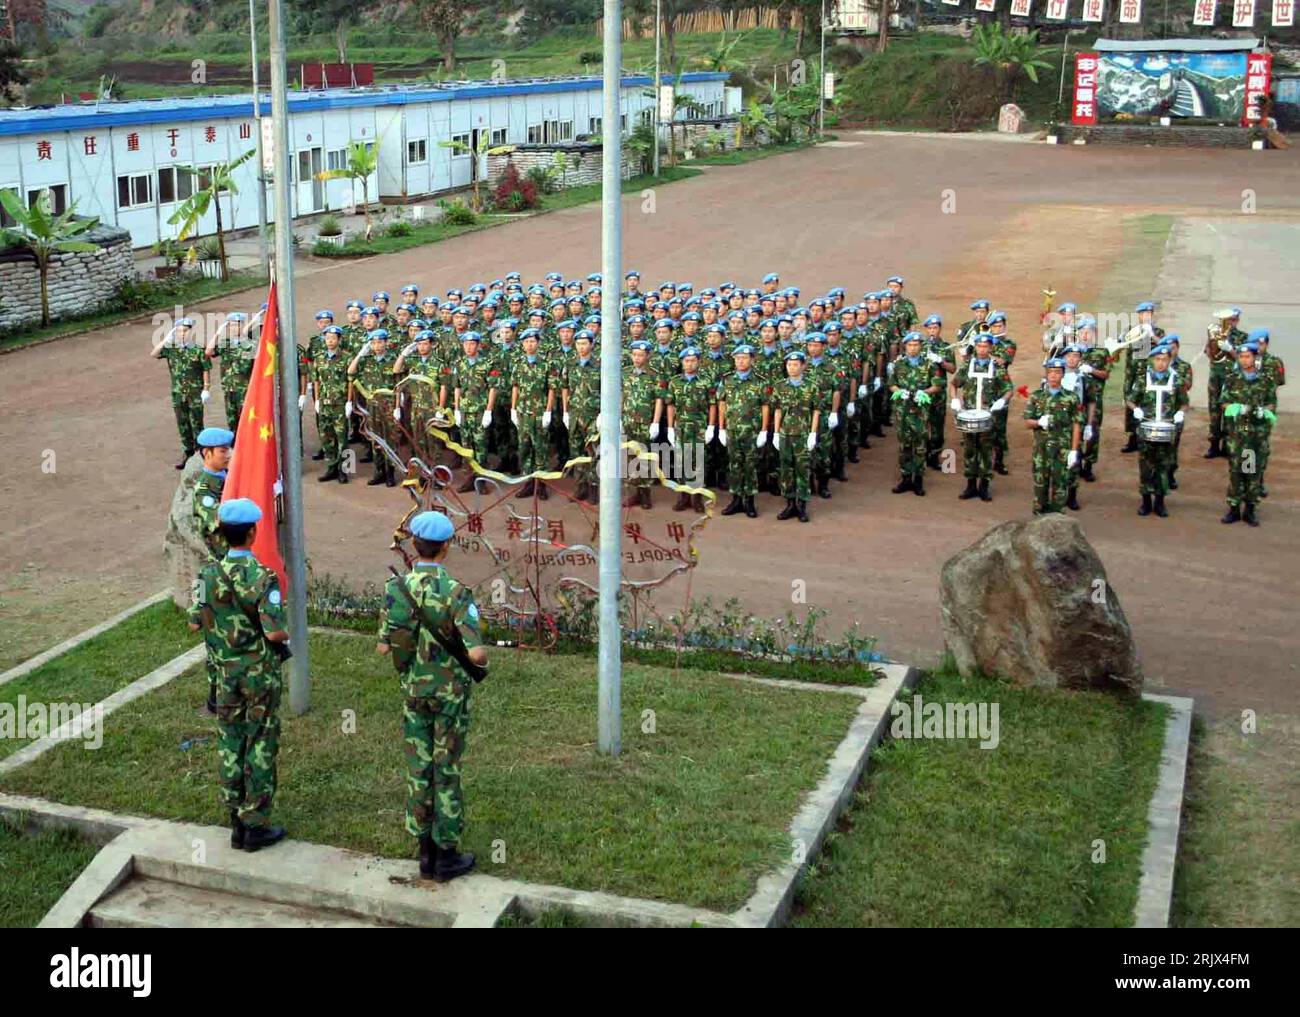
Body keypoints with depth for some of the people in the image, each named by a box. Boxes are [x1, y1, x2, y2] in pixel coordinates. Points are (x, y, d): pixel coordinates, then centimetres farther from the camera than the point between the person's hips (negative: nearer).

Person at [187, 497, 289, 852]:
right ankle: (256, 825, 10)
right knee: (260, 746, 5)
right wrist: (285, 636, -1)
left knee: (230, 743, 13)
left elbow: (195, 623, 2)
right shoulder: (262, 577, -19)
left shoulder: (209, 574, -5)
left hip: (226, 671, 5)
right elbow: (273, 632, -23)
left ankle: (237, 822, 21)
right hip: (260, 671, -4)